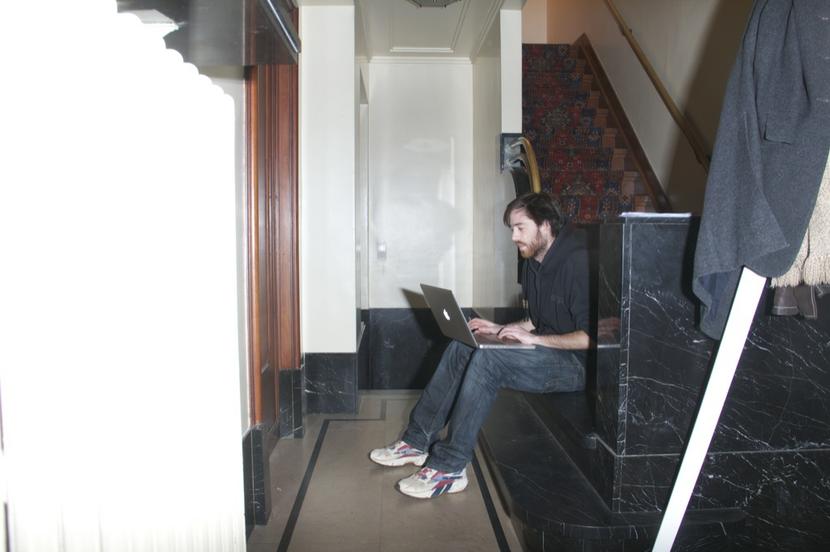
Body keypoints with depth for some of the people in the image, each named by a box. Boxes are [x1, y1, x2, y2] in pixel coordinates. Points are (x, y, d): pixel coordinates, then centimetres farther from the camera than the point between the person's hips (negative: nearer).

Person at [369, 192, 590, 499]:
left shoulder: (577, 263, -19)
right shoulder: (534, 261, 12)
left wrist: (534, 338, -22)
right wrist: (501, 330, 6)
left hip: (577, 364, -9)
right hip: (547, 351, 9)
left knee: (489, 358, -29)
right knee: (462, 347, -5)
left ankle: (448, 467, -22)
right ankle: (418, 441, -1)